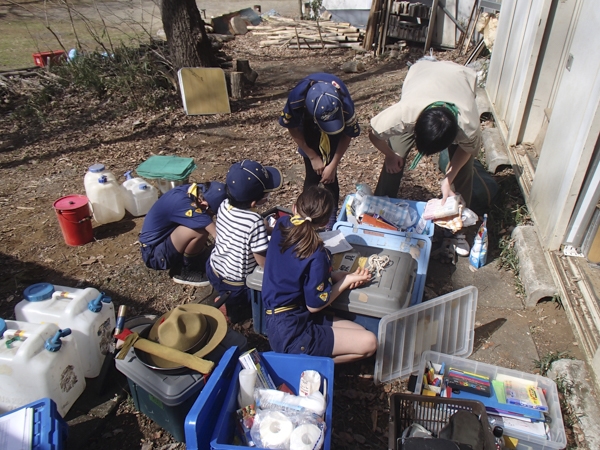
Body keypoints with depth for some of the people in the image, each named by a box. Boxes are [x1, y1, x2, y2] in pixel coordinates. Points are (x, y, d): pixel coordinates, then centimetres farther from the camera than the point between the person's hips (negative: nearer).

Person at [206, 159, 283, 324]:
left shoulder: (224, 205, -12)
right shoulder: (255, 221, -32)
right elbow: (265, 263, -24)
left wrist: (269, 230, 0)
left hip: (213, 269, 7)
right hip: (236, 284, -7)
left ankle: (226, 298, 18)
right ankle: (232, 305, 2)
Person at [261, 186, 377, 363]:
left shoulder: (282, 225, -3)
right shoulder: (316, 254, -24)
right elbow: (315, 305, -13)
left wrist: (337, 276, 3)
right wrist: (348, 280, -1)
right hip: (291, 333, -8)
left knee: (360, 331, 12)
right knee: (369, 343, -8)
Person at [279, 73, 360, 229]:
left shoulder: (344, 105, -39)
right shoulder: (296, 99, -39)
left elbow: (348, 134, -18)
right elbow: (292, 128, -17)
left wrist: (333, 165, -17)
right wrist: (313, 157, -13)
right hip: (308, 130, 1)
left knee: (329, 176, -6)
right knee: (312, 175, -4)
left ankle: (332, 216, 12)